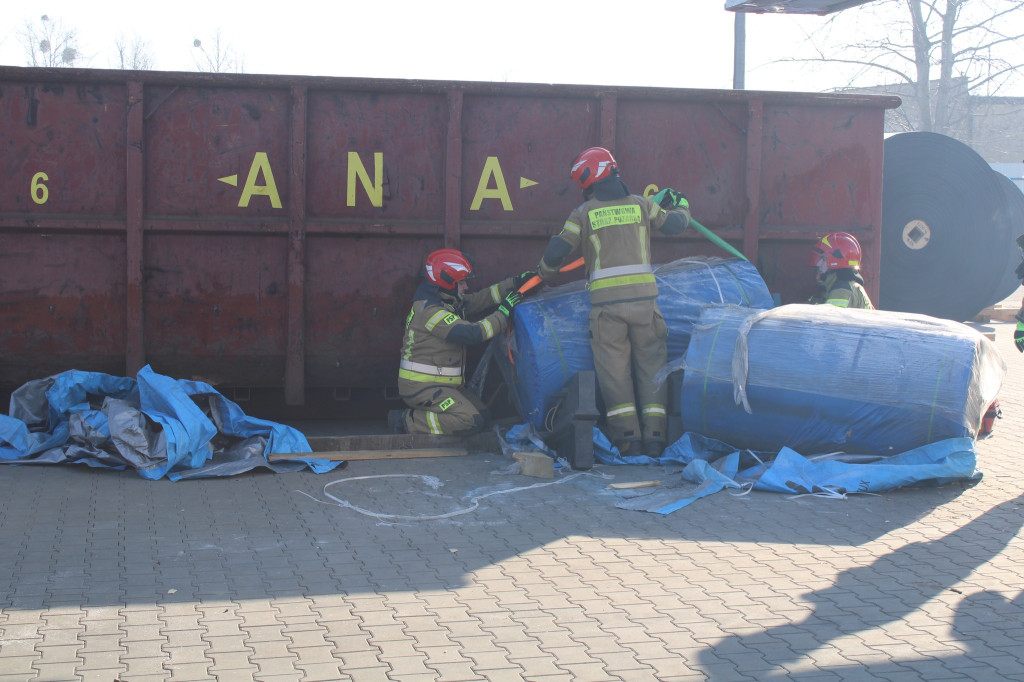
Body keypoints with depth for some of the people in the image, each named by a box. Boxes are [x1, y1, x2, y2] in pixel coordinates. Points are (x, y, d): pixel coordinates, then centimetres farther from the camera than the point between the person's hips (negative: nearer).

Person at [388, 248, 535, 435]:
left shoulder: (448, 303, 11)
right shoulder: (430, 311, -20)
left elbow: (479, 299, 17)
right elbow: (472, 334, -25)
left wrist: (515, 282, 12)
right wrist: (504, 312, -15)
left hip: (442, 383, 10)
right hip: (422, 387, -10)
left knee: (483, 417, 7)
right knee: (471, 421, -20)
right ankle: (407, 421, -12)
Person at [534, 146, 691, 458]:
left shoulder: (584, 213, 4)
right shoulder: (640, 204, 9)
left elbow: (556, 251, 3)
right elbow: (674, 225, 18)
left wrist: (543, 274, 24)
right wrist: (682, 207, 40)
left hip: (606, 301, -2)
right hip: (643, 296, 2)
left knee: (613, 367, 4)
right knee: (651, 363, 8)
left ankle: (627, 435, -2)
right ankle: (654, 436, 5)